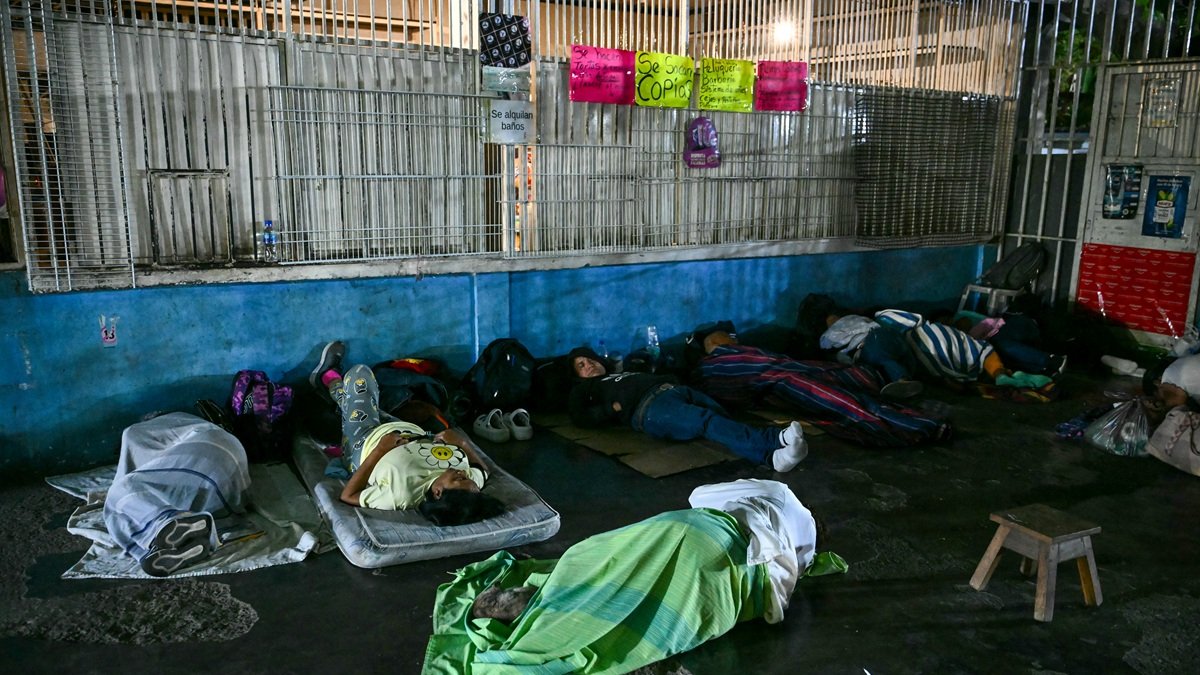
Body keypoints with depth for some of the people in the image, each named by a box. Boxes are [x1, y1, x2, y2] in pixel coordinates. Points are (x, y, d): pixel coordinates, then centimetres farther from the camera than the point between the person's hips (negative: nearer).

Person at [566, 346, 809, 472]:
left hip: (675, 391, 6)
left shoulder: (629, 374, 44)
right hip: (648, 407, -6)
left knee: (720, 416, -27)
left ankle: (772, 455, -52)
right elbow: (579, 417, 9)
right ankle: (776, 442, -55)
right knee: (708, 422, -33)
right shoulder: (585, 388, 29)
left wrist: (670, 381, 15)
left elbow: (668, 377, 38)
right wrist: (611, 408, -2)